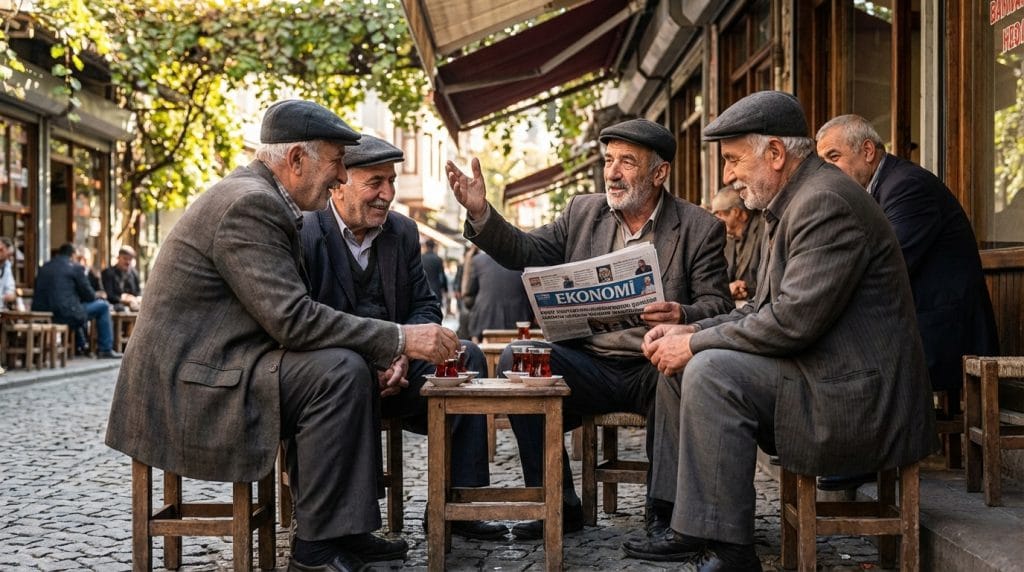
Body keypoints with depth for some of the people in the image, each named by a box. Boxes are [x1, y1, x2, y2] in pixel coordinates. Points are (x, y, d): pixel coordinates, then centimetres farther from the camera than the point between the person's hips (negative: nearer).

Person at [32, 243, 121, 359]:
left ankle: (81, 346, 40)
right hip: (64, 315, -7)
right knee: (103, 306, 10)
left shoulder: (43, 268, 14)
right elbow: (89, 295, 0)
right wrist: (96, 296, 26)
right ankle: (105, 349, 10)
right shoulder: (75, 268, -3)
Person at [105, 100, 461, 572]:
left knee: (356, 366, 9)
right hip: (187, 386, -11)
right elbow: (292, 319, -25)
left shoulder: (258, 195, 14)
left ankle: (348, 528, 8)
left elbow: (288, 315, 13)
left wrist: (380, 349, 0)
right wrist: (399, 340, -20)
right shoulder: (249, 203, -18)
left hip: (204, 366, 11)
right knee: (340, 371, -21)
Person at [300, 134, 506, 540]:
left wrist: (402, 354, -13)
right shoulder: (302, 233, -9)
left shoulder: (402, 232, 11)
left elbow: (425, 306, 9)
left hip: (392, 368, 6)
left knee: (466, 357, -14)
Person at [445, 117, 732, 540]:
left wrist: (683, 316, -27)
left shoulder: (700, 229, 2)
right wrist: (480, 213, -10)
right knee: (516, 360, -21)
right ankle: (558, 505, -11)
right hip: (588, 364, 3)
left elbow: (718, 304, -4)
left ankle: (665, 507, -11)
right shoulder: (582, 212, 12)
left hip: (654, 366, -3)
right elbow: (526, 252, 6)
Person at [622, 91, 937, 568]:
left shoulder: (826, 202, -19)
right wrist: (690, 332, 2)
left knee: (710, 372, -24)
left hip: (859, 398, -11)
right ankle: (690, 529, 10)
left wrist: (695, 343, -15)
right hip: (823, 374, 11)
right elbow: (765, 309, 17)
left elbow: (793, 320, -25)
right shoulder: (790, 203, 15)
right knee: (678, 365, 9)